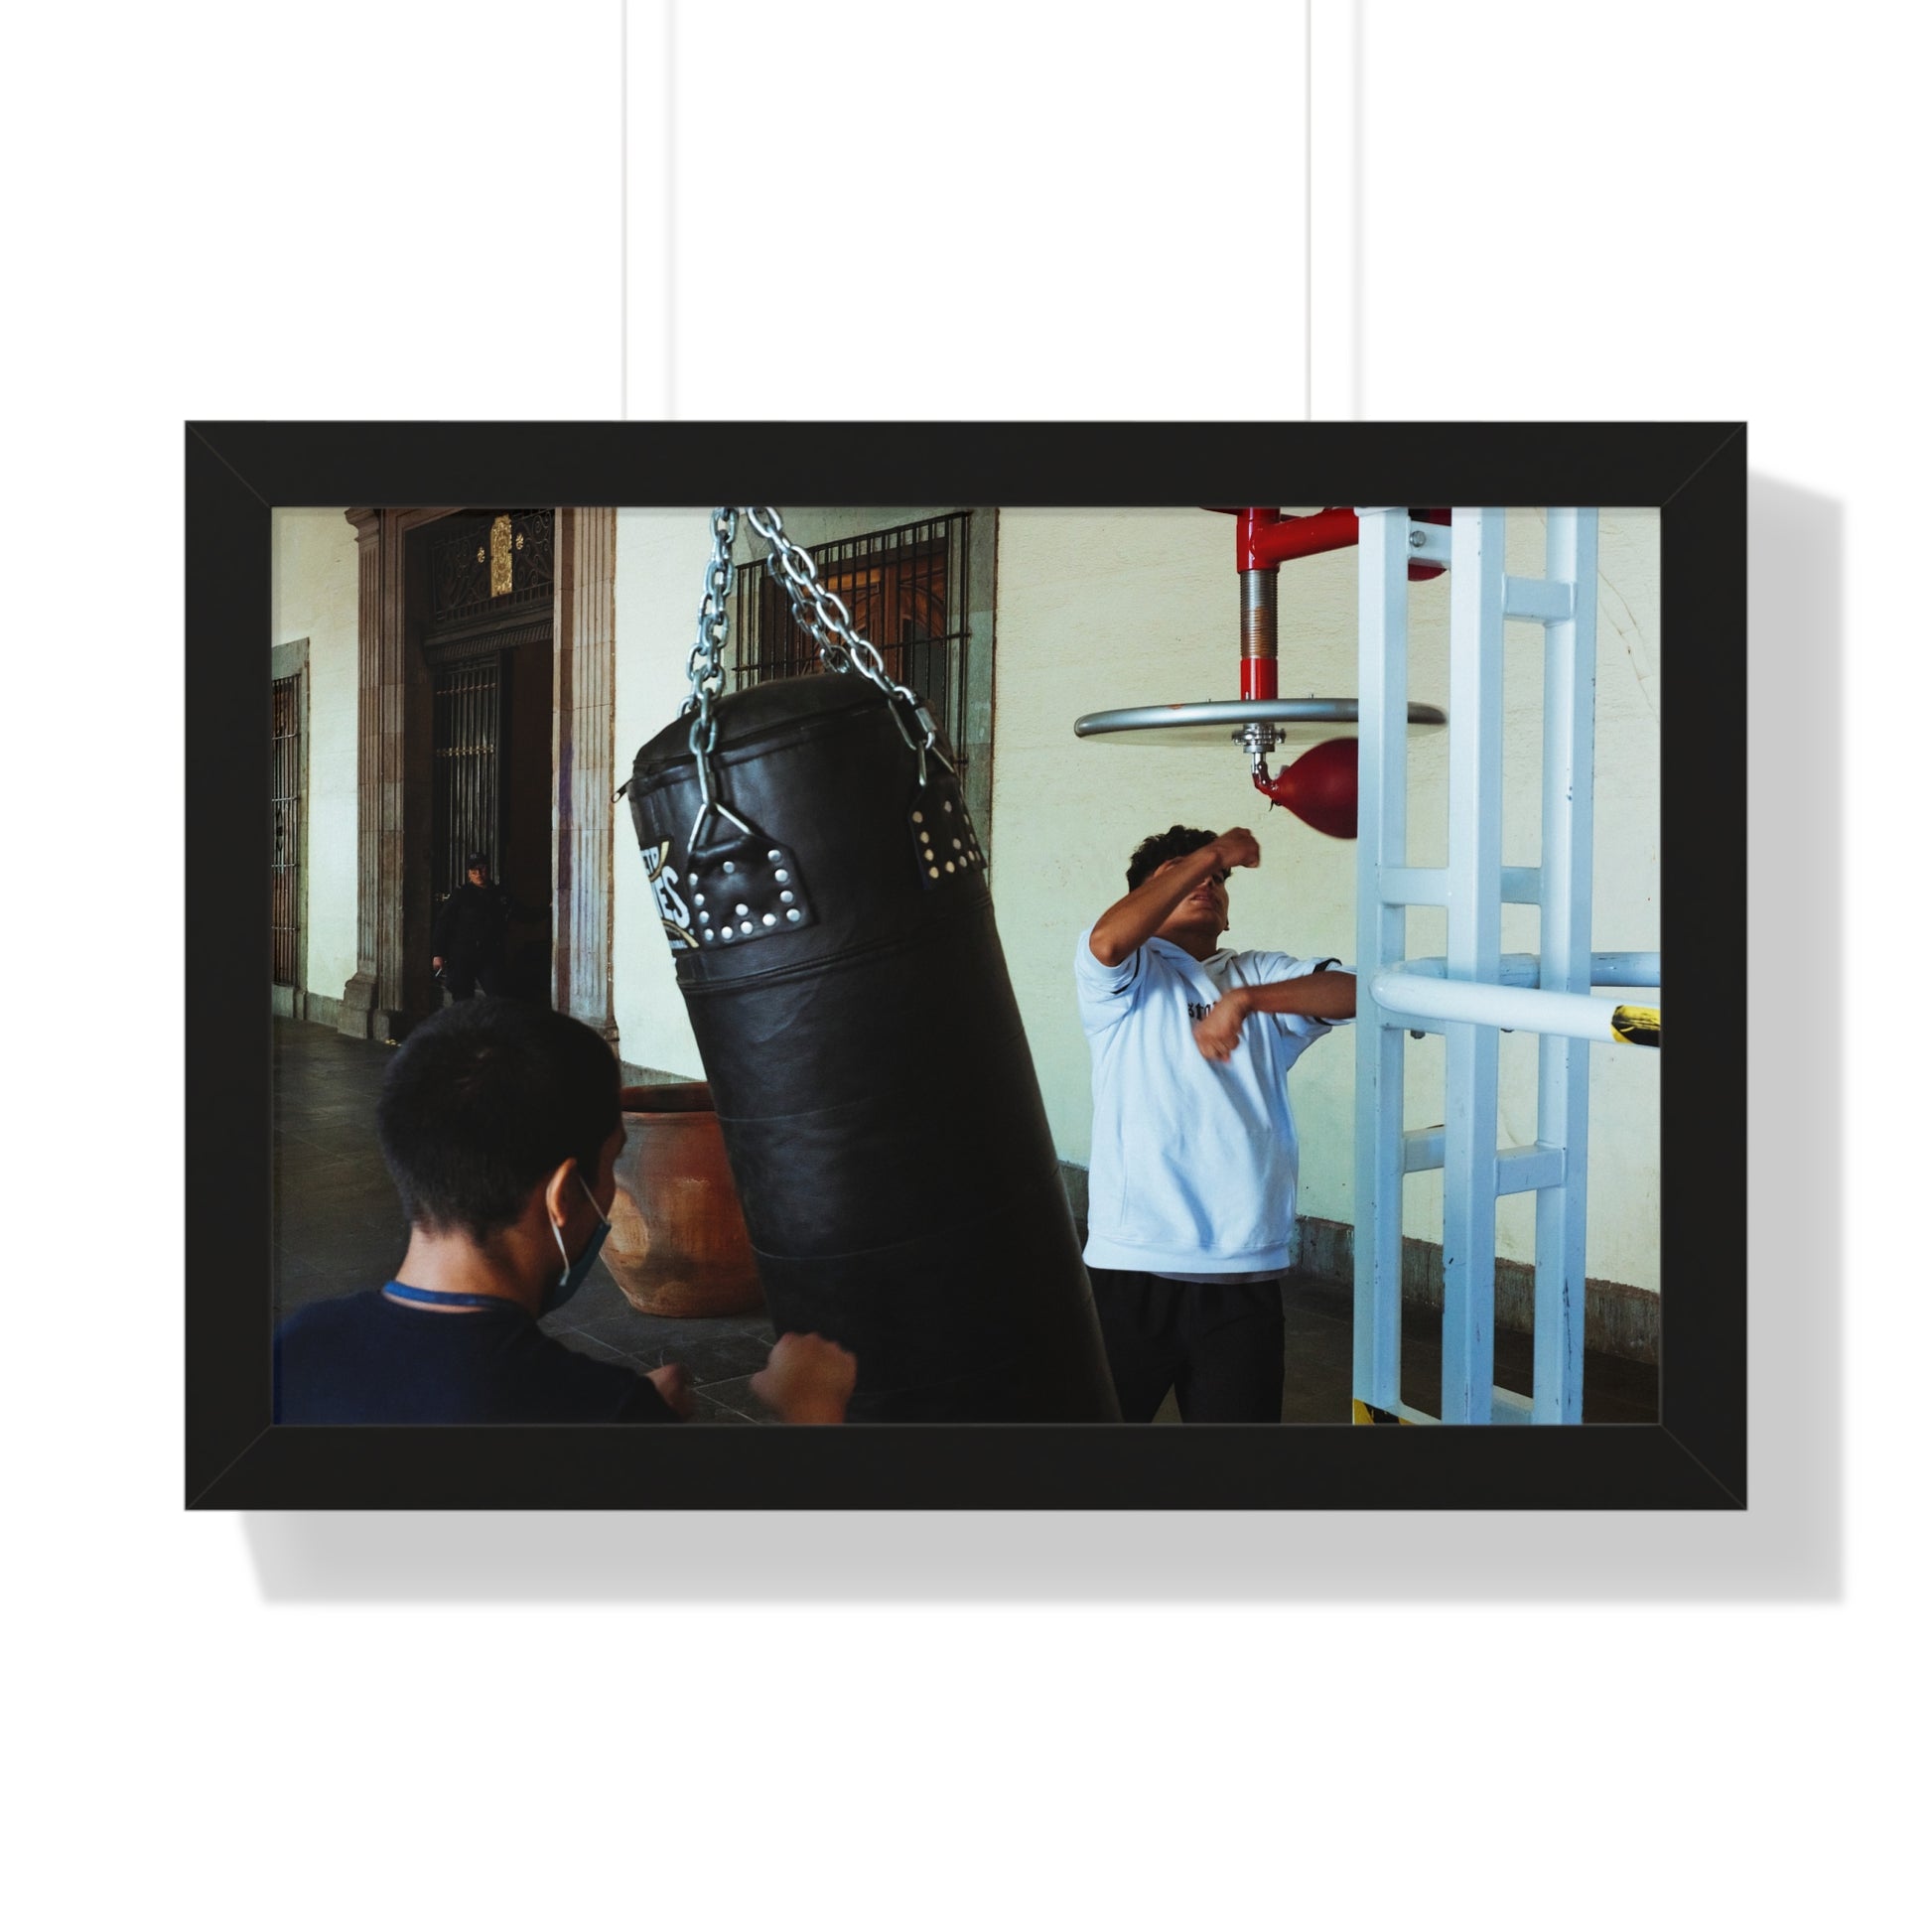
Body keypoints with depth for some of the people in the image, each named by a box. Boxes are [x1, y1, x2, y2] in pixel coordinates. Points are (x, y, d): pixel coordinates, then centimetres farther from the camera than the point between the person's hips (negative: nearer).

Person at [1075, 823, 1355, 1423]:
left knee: (1240, 1412, 10)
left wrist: (1246, 999, -17)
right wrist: (1208, 852, -11)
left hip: (1243, 1274, 3)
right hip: (1133, 1266, -3)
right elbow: (1106, 940, -18)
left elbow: (1352, 992, -2)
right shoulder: (1127, 979, 7)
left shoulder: (1263, 976, 16)